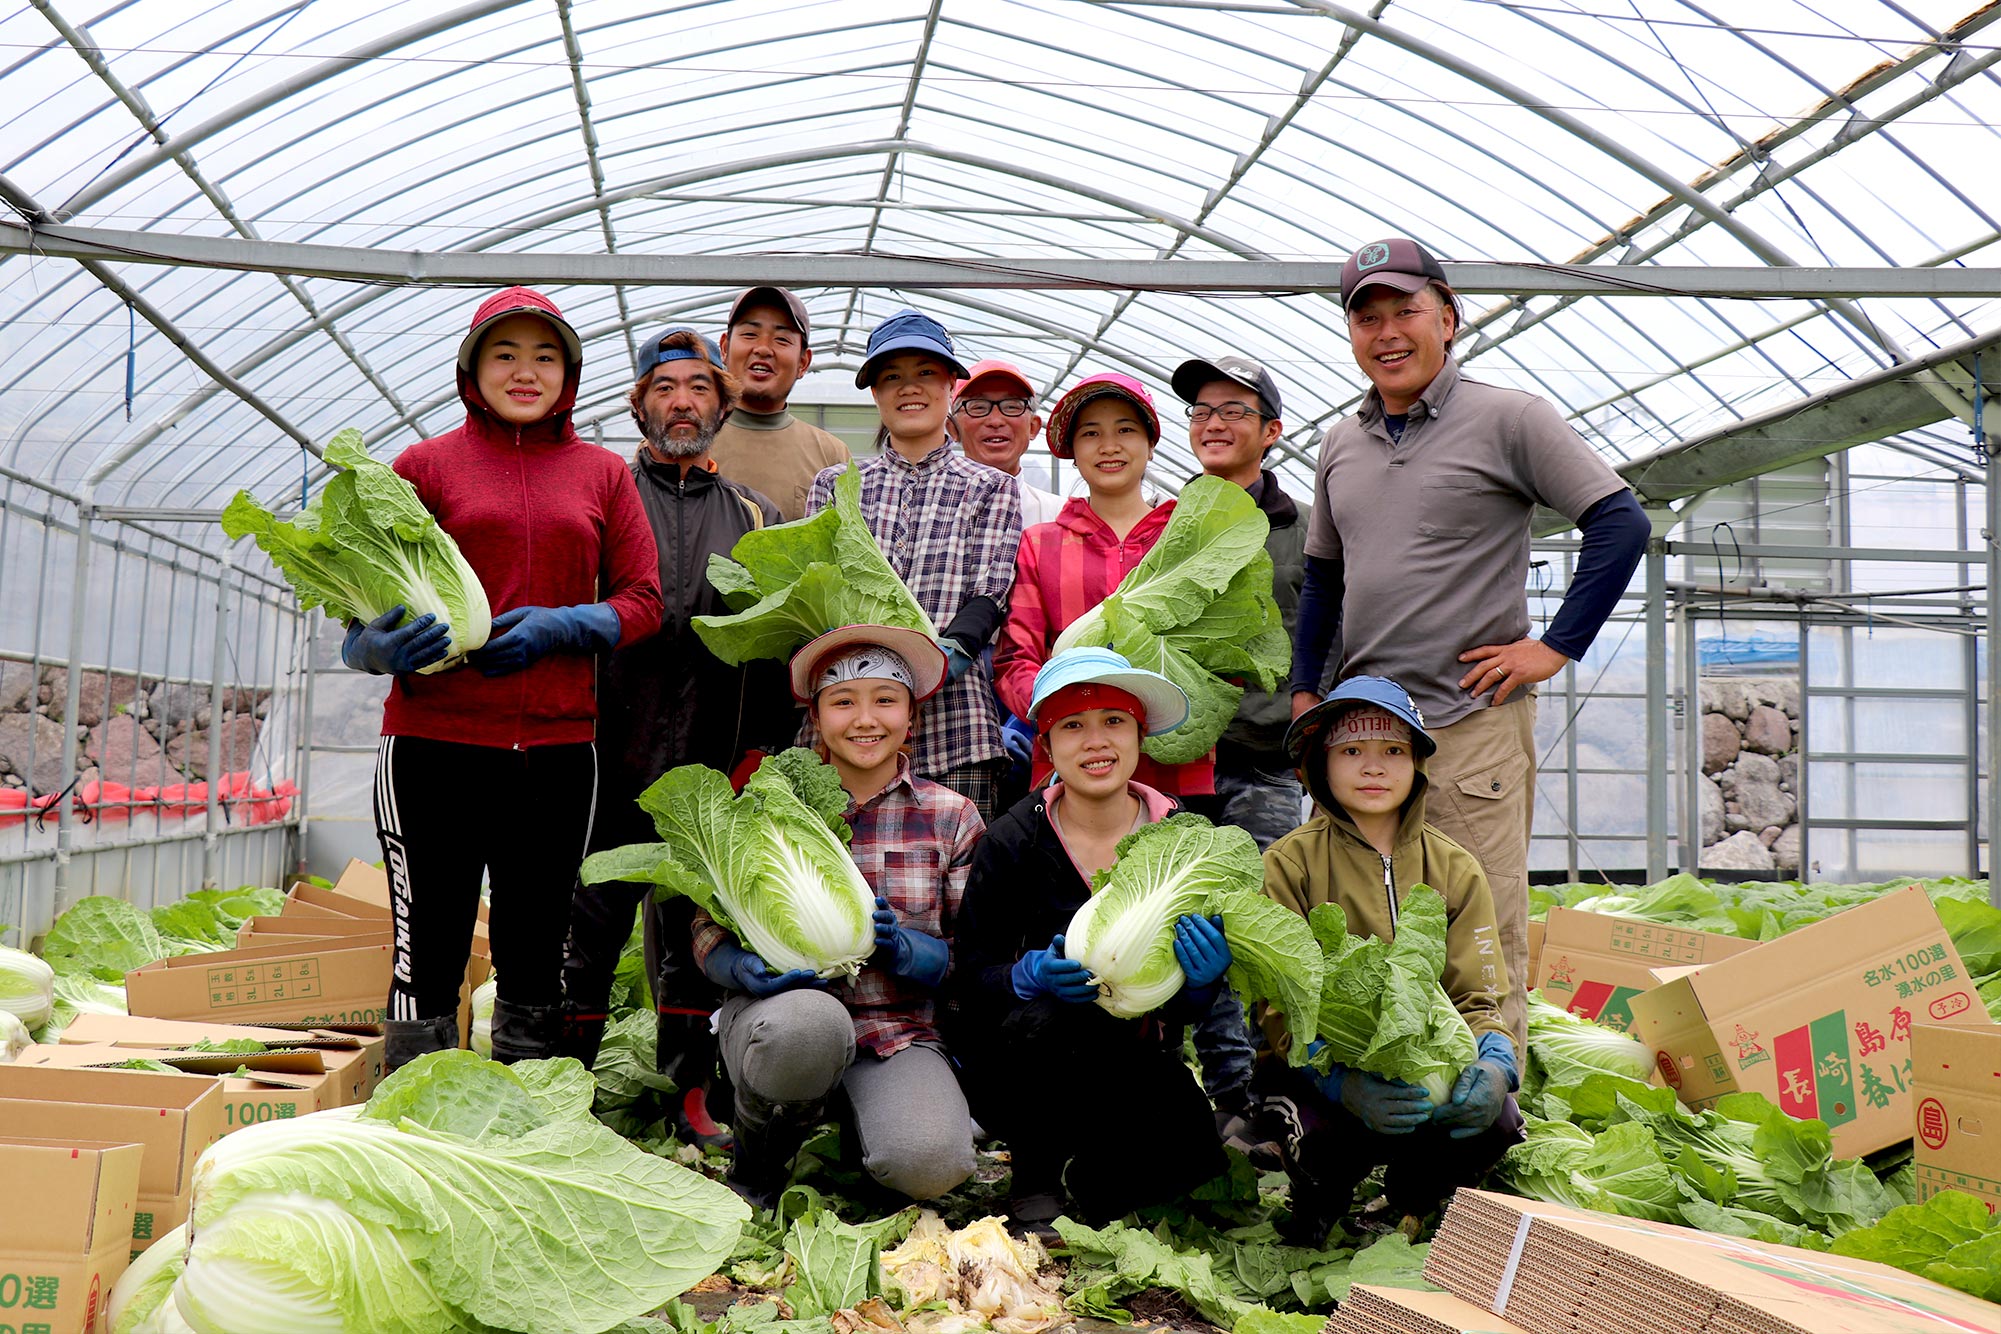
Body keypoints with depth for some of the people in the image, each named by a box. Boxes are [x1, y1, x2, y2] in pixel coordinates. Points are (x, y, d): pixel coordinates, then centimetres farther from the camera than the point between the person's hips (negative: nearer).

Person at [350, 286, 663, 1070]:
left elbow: (642, 601, 8)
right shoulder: (424, 464, 6)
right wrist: (378, 647, -18)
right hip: (435, 741, -2)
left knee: (535, 962, 10)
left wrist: (560, 626, -10)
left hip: (557, 745, 2)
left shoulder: (603, 475, 12)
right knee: (429, 958, -2)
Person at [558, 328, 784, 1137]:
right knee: (589, 926, 2)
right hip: (610, 754, -2)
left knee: (697, 931, 9)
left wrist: (759, 750, 3)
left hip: (711, 766, 2)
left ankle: (690, 1096, 18)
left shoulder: (756, 518, 14)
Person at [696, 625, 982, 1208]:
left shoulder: (950, 816, 5)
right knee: (809, 1022, -38)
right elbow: (709, 926, 3)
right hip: (778, 1011, 0)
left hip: (900, 1032, 1)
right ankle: (753, 1174, -6)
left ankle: (856, 1130, 11)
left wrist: (901, 948, -18)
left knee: (929, 1165, -29)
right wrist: (746, 968, -20)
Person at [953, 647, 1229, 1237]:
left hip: (1136, 1061, 2)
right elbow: (970, 979, -9)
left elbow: (1192, 1008, -2)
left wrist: (1203, 977, -26)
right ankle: (1035, 1182, -5)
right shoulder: (1013, 840, -10)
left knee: (1189, 1153, -25)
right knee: (1038, 1021, -35)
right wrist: (1033, 974, -31)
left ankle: (1090, 1186, 11)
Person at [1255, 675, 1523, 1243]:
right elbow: (1281, 1007, -13)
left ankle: (1407, 1206, 8)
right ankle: (1317, 1202, 6)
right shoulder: (1290, 862, -6)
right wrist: (1345, 1083, -33)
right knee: (1327, 1135, -34)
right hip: (1315, 1067, -3)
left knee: (1493, 1119, -27)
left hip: (1424, 1062, 3)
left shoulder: (1455, 869, 5)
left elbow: (1476, 998, 1)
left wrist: (1494, 1064, -24)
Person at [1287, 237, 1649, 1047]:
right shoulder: (1341, 446, 15)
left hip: (1473, 722, -6)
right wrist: (1304, 692, 18)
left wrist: (1557, 646, -10)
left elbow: (1621, 524, -6)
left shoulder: (1506, 418, -2)